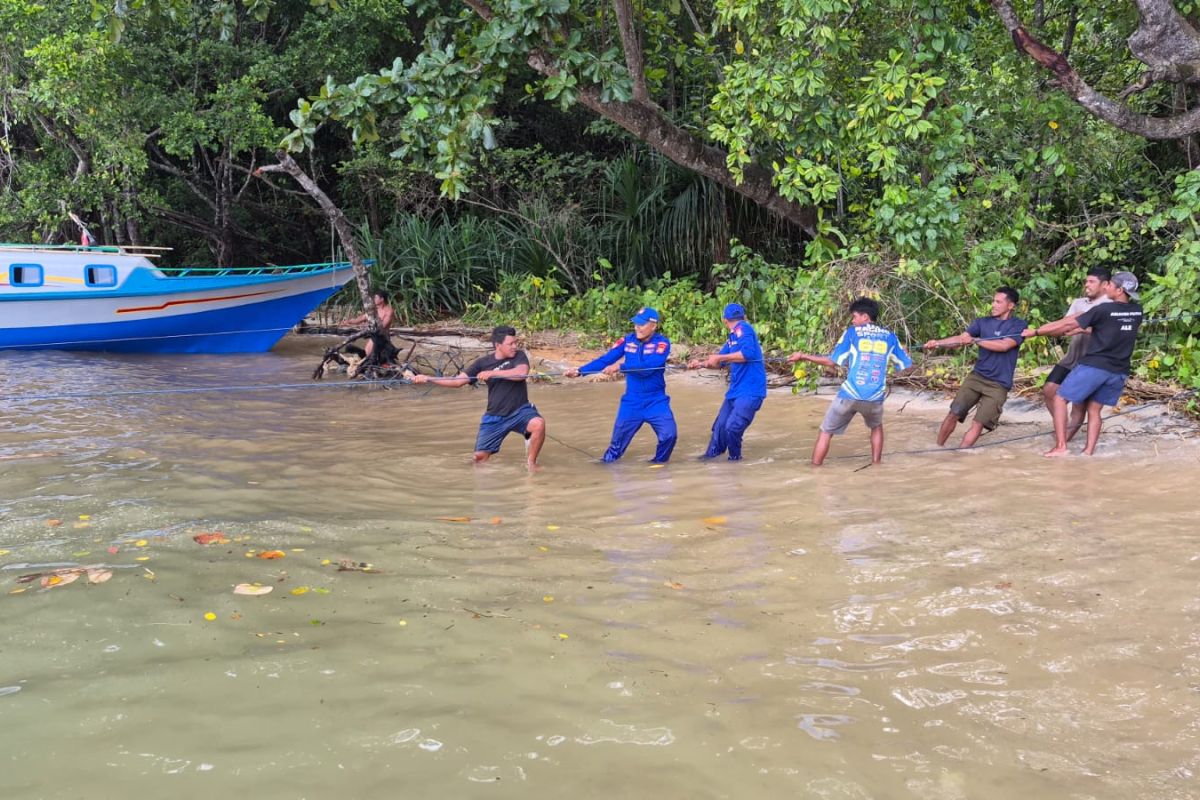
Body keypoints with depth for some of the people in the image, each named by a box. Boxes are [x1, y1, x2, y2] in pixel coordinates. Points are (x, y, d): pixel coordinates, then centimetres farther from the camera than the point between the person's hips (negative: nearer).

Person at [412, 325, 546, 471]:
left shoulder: (519, 355, -4)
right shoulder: (483, 363, -2)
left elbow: (521, 373, -25)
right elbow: (457, 382, -2)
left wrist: (492, 373, -27)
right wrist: (428, 378, -12)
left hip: (520, 411, -2)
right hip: (495, 417, 2)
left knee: (538, 424, -32)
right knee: (480, 456, -1)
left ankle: (530, 463, -12)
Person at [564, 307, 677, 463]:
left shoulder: (661, 343, -12)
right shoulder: (628, 340, 0)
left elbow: (647, 366, -25)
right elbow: (605, 359, -2)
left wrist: (619, 367, -30)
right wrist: (579, 371, -11)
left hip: (656, 402, -3)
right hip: (631, 402, 3)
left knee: (669, 434, -14)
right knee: (619, 438, 7)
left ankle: (659, 462, 11)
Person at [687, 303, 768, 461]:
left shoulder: (743, 329, -12)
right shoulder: (733, 336, 15)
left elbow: (748, 353, -26)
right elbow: (720, 363, 19)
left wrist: (720, 357, -19)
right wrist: (701, 363, 2)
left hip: (750, 391, -9)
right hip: (736, 390, 9)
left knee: (732, 427, -18)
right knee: (720, 426, 9)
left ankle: (735, 458, 3)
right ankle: (711, 456, 21)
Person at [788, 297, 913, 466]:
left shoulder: (852, 332, 4)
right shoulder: (889, 336, 12)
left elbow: (832, 361, 0)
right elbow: (907, 365, 17)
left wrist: (803, 356, 9)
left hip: (849, 395, -3)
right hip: (875, 398, 3)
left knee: (826, 432, 11)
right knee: (876, 427, 33)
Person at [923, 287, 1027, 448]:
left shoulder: (1019, 325, -3)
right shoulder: (983, 322, 9)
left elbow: (1004, 345, -19)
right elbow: (960, 339, -3)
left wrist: (974, 340, -19)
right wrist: (937, 342, -20)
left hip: (998, 385, -3)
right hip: (976, 376, 4)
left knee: (978, 424, -9)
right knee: (954, 413, -4)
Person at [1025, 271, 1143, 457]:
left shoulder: (1103, 310, -12)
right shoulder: (1137, 311, 5)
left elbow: (1068, 325, -8)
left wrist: (1035, 332, -1)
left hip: (1094, 365, -6)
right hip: (1119, 371, 6)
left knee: (1060, 399, 4)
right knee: (1094, 409, 15)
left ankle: (1060, 446, -3)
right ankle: (1088, 451, 6)